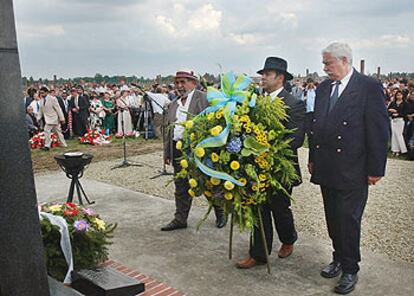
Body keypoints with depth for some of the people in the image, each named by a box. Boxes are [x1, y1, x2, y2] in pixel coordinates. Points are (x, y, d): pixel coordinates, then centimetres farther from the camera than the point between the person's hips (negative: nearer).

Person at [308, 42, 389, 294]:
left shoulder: (369, 87, -8)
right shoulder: (323, 88, 10)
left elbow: (380, 130, -9)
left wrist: (376, 169, -10)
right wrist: (313, 159, 13)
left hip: (352, 170, -6)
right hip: (326, 167, 6)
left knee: (349, 219, 1)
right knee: (333, 218, 14)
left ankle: (350, 270, 18)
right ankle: (339, 259, 32)